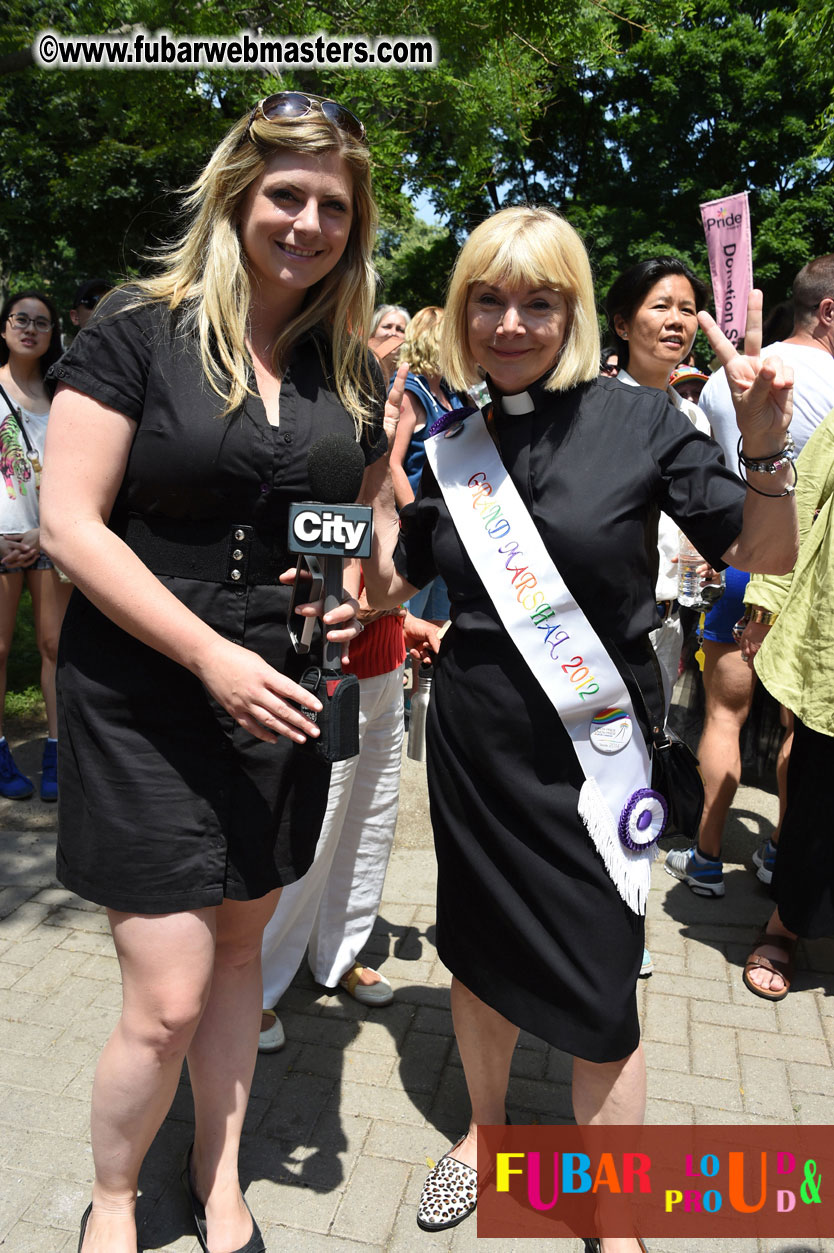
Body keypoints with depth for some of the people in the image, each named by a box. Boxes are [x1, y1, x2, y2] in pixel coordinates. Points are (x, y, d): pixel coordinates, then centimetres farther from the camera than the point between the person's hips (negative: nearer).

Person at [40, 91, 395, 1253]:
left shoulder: (352, 371, 7)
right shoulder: (138, 329, -7)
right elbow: (69, 520, -12)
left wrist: (360, 581, -7)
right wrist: (212, 655, -19)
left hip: (281, 704, 5)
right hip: (144, 703, -4)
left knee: (239, 946, 18)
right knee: (167, 1001, -1)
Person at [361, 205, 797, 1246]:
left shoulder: (637, 421, -8)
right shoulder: (451, 444, 2)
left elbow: (766, 554, -6)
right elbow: (391, 583, 11)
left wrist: (764, 448, -22)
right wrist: (376, 468, -2)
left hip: (590, 754, -3)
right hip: (470, 742, 4)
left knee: (598, 998, 6)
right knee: (478, 955, 20)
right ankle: (484, 1133, 48)